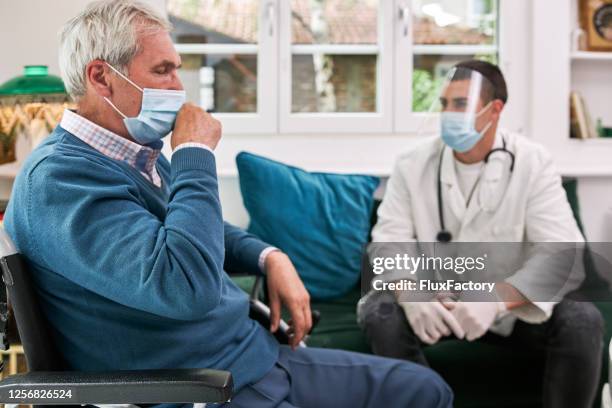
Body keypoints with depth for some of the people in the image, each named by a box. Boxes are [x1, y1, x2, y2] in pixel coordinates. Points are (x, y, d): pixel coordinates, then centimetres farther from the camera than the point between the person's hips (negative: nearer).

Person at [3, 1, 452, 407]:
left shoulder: (141, 153, 9)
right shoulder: (59, 176, -20)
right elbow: (187, 287, -33)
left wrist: (270, 257, 10)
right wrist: (195, 154, -21)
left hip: (259, 356, 9)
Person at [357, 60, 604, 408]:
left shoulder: (533, 164, -9)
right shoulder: (412, 166, -3)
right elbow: (387, 245, -10)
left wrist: (496, 300, -37)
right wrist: (410, 293, -34)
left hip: (514, 305, -1)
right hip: (435, 303, 1)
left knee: (582, 320, -26)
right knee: (380, 314, -28)